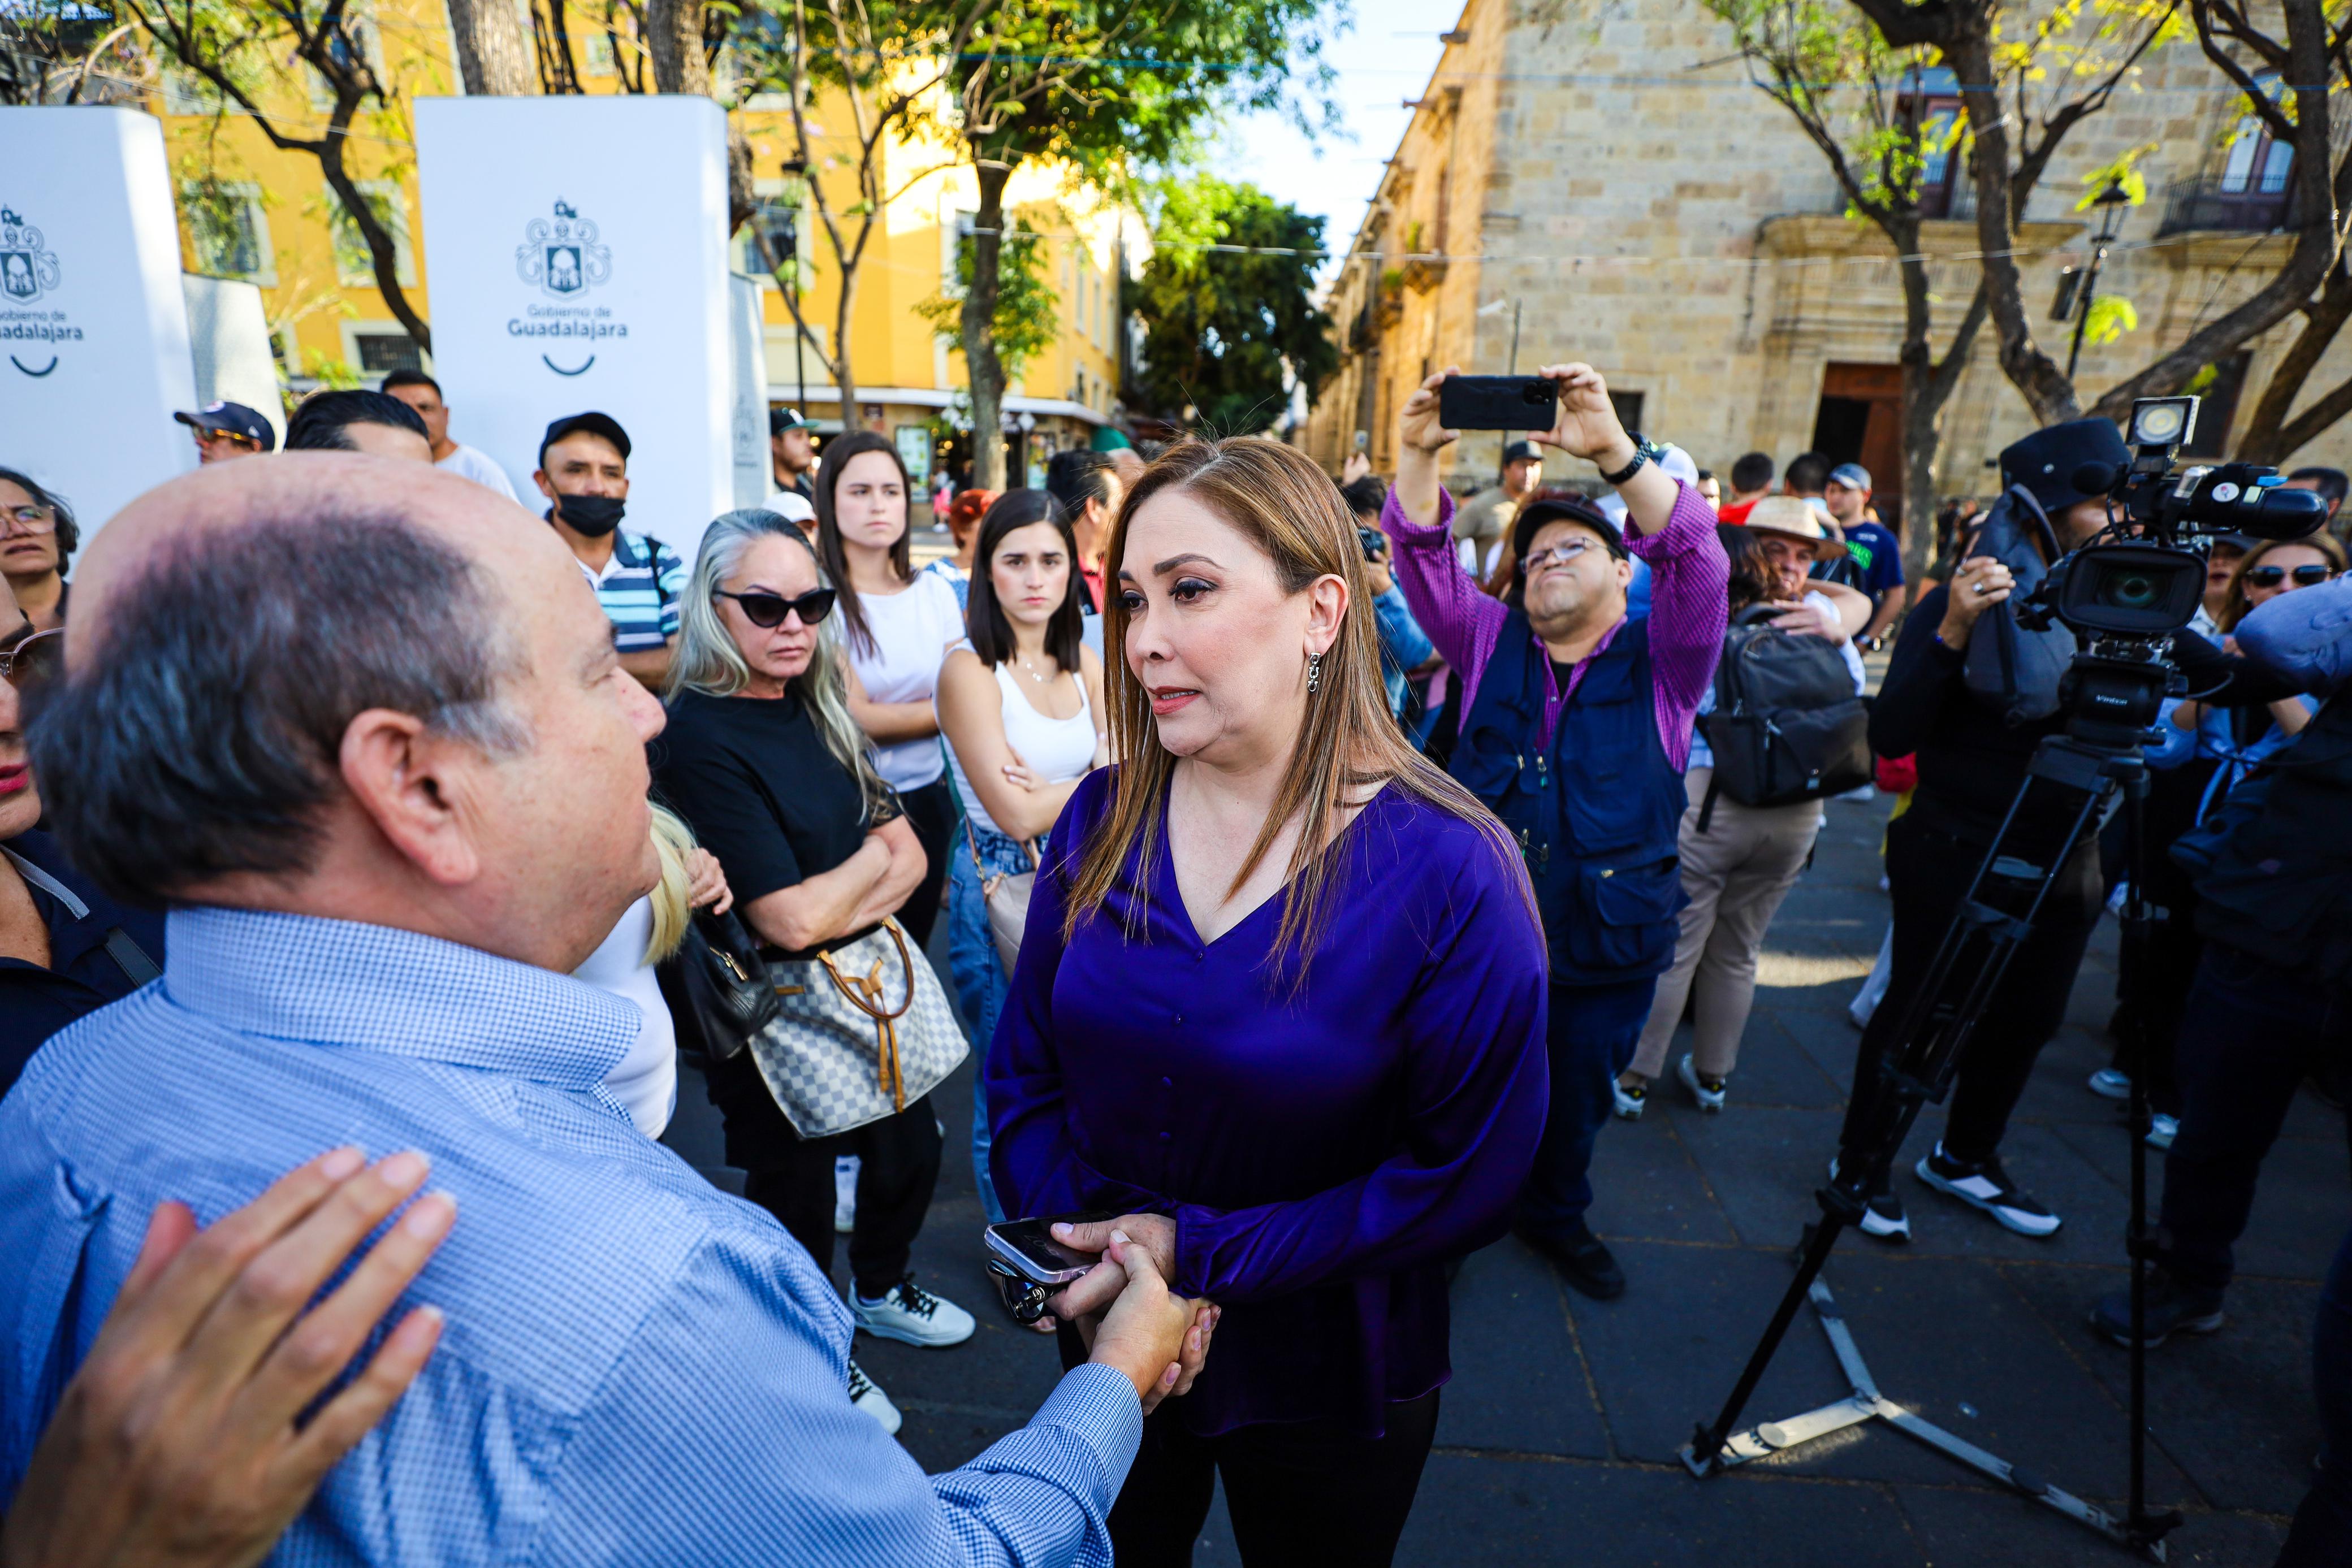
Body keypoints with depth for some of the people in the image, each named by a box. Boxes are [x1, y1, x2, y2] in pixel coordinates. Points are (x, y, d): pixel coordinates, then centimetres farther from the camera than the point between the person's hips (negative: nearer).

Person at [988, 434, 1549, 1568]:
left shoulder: (1450, 871, -22)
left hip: (1327, 1388, -3)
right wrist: (1067, 1234, -16)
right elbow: (1024, 1061, 0)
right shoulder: (1100, 817, -9)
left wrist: (1198, 1253, -21)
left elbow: (1466, 1179, -19)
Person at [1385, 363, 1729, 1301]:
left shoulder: (1663, 661, -2)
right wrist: (1417, 455, -24)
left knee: (1578, 1098, 19)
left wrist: (1616, 450, -32)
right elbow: (1421, 560, -7)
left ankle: (1557, 1215, 46)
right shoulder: (1490, 642, 5)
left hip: (1610, 943, 0)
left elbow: (1696, 561, -20)